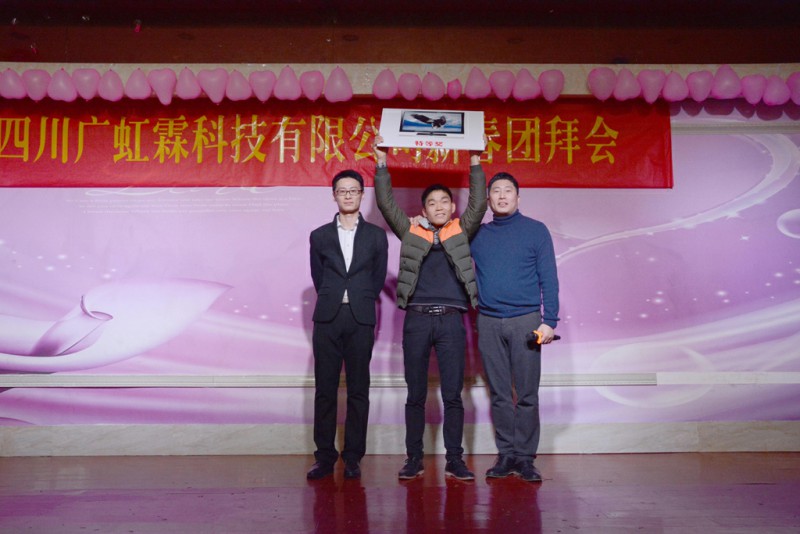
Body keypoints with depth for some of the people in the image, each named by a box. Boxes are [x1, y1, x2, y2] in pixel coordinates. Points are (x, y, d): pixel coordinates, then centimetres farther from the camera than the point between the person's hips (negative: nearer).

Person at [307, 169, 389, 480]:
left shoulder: (376, 236, 9)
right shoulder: (320, 236, 11)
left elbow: (379, 278, 12)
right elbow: (318, 278, 14)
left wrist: (360, 303, 9)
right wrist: (332, 300, 9)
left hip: (361, 319, -1)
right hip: (327, 318, 1)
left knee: (358, 390, 1)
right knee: (325, 389, 1)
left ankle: (353, 458, 9)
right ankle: (324, 457, 9)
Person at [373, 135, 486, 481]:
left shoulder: (461, 233, 14)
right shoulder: (411, 234, 13)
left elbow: (478, 205, 4)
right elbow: (386, 205, 9)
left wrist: (475, 165, 2)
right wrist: (382, 164, 6)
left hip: (451, 321, 0)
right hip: (417, 320, 1)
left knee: (453, 395, 2)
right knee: (415, 395, 5)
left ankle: (454, 461, 9)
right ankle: (414, 459, 13)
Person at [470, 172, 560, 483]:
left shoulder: (536, 231, 5)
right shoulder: (477, 234, 12)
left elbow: (548, 279, 2)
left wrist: (549, 320, -7)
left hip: (525, 321, -2)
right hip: (488, 323, 2)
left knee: (527, 394, 0)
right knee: (499, 394, 6)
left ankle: (525, 457, 8)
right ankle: (506, 454, 14)